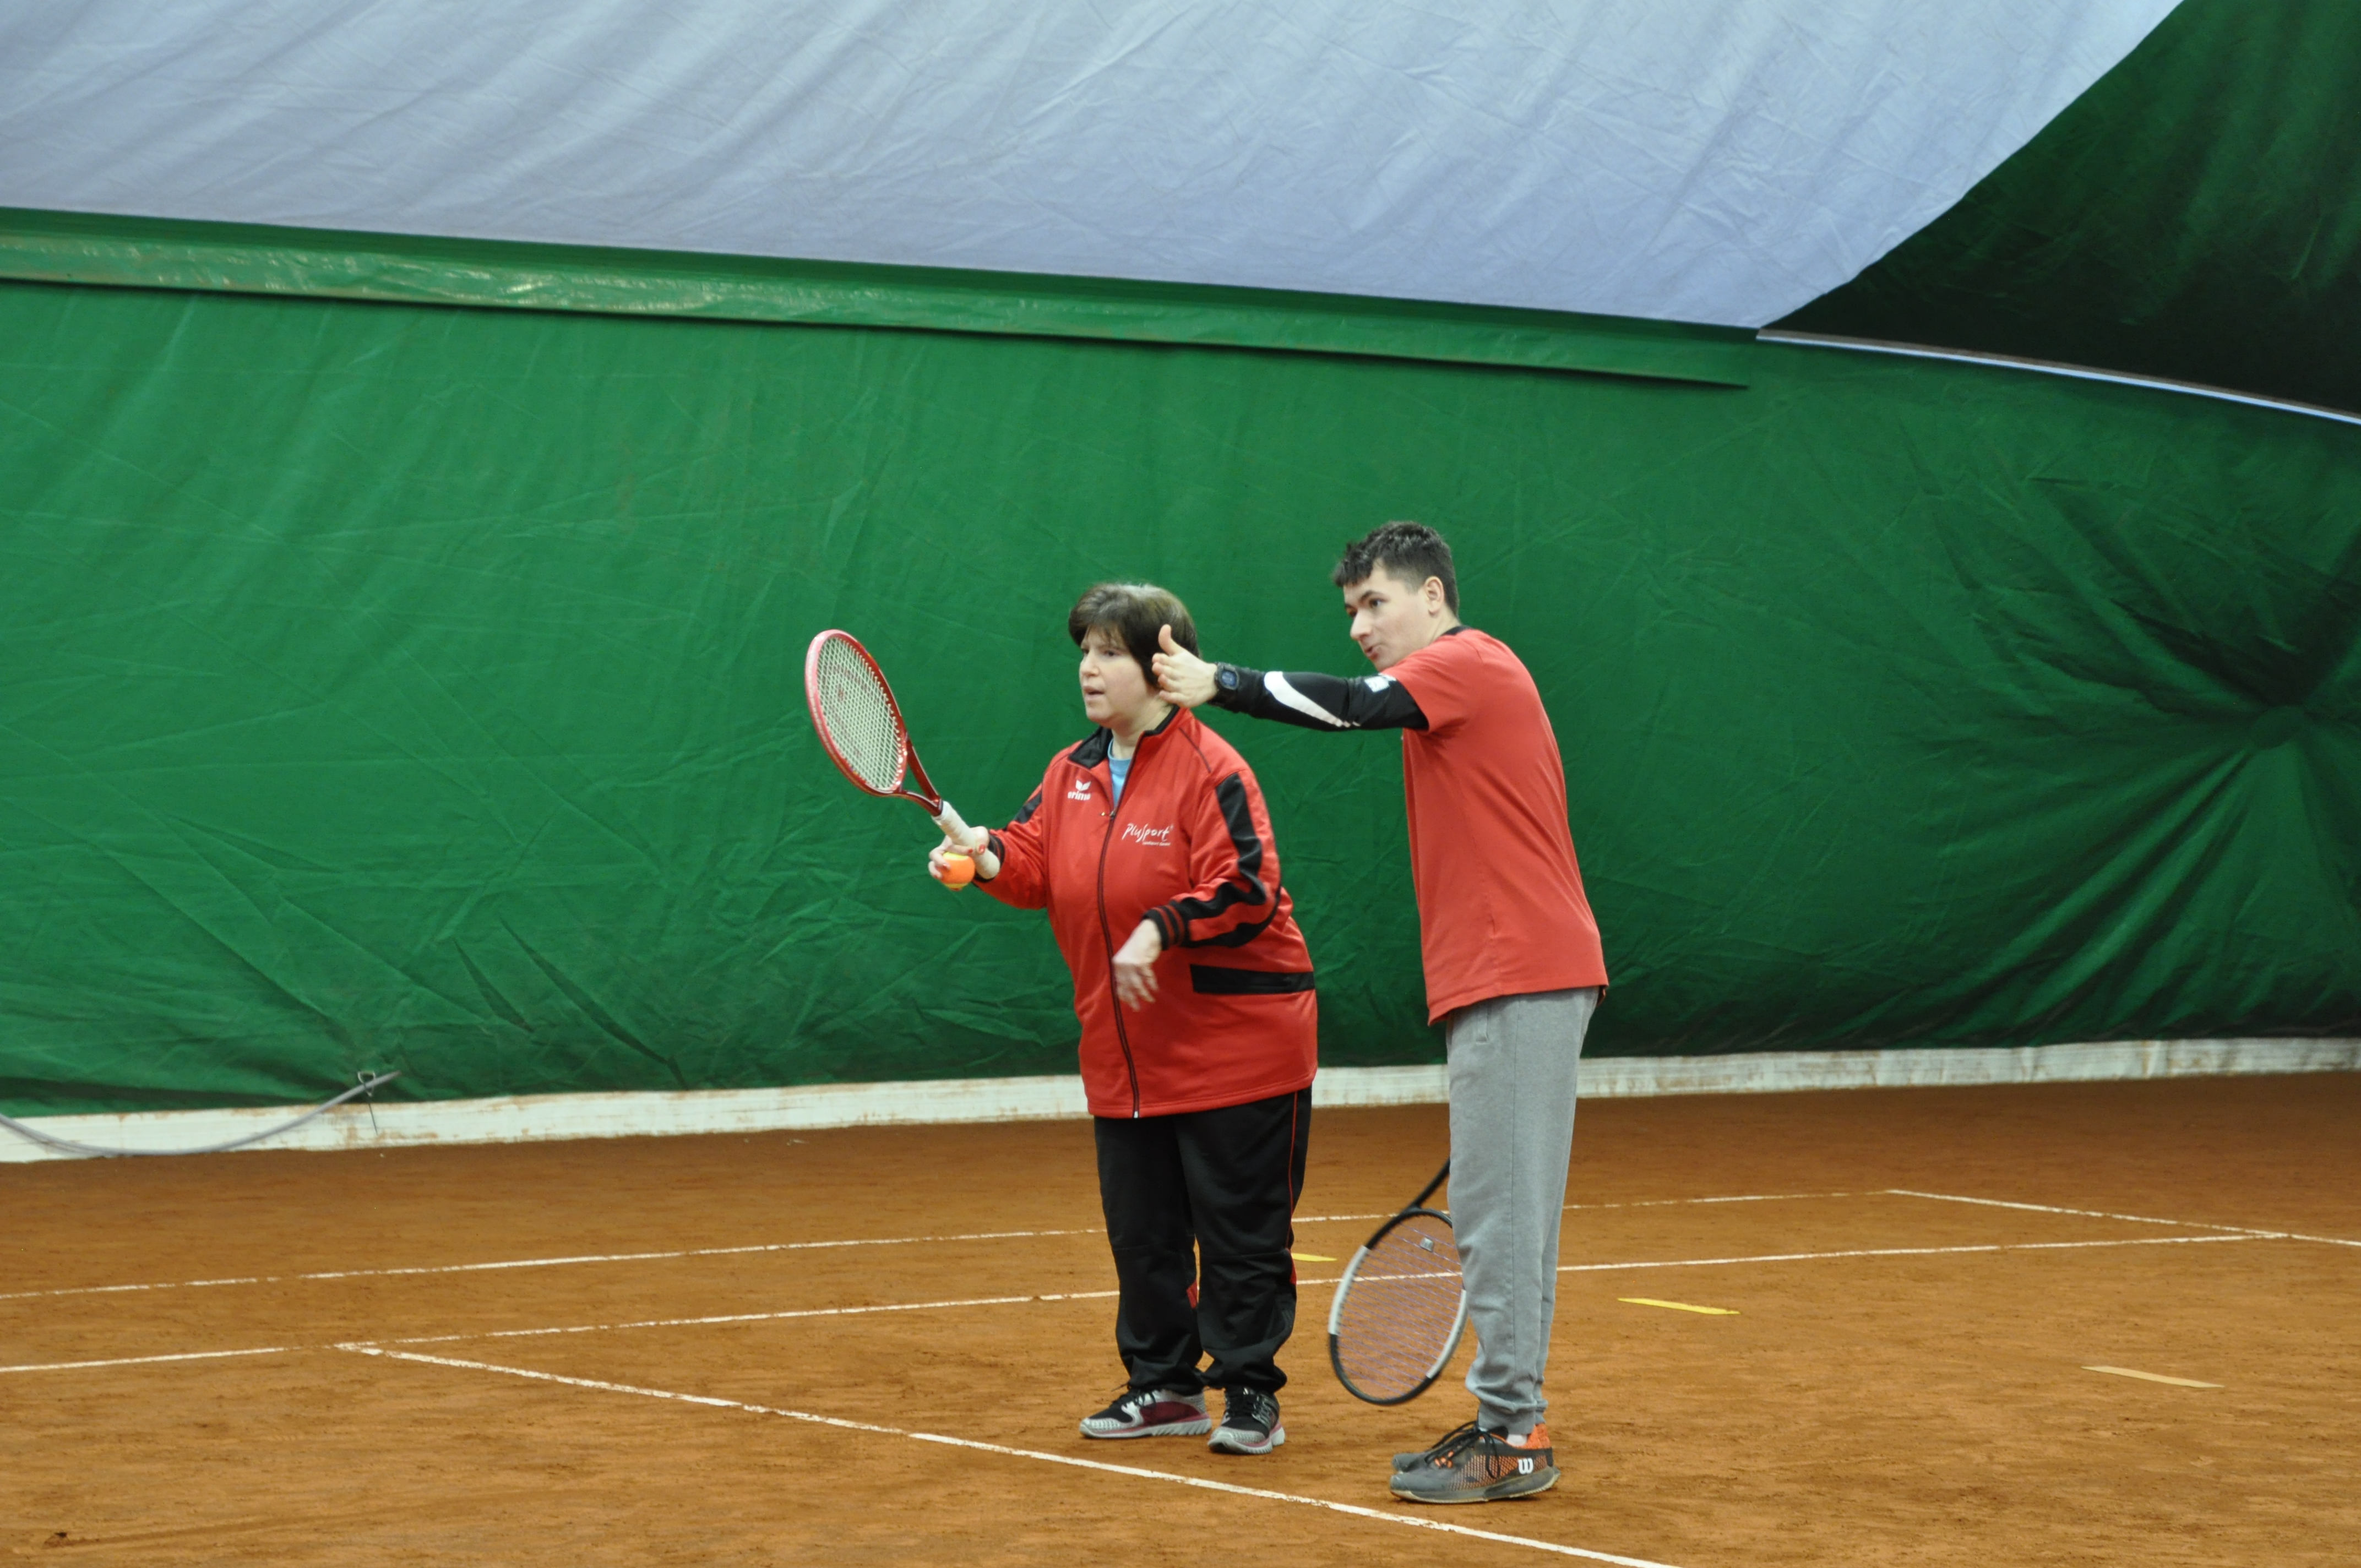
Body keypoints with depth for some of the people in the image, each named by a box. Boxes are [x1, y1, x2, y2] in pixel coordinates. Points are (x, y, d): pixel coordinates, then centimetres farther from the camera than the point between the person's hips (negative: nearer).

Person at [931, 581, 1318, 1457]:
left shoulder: (1209, 770, -14)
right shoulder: (1072, 774, 9)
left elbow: (1246, 890, -21)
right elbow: (1037, 864, 6)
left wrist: (1163, 929, -31)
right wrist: (989, 859, -14)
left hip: (1235, 1045, -7)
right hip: (1126, 1054, 7)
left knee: (1241, 1232, -1)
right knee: (1140, 1229, 12)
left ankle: (1251, 1393, 8)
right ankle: (1164, 1385, 24)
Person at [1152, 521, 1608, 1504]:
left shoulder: (1468, 663, -7)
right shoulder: (1463, 676, 23)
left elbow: (1358, 707, -24)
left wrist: (1218, 684, -25)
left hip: (1520, 977, -11)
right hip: (1514, 979, 11)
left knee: (1496, 1210, -11)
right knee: (1504, 1211, 12)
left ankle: (1512, 1437, -10)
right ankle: (1509, 1423, 17)